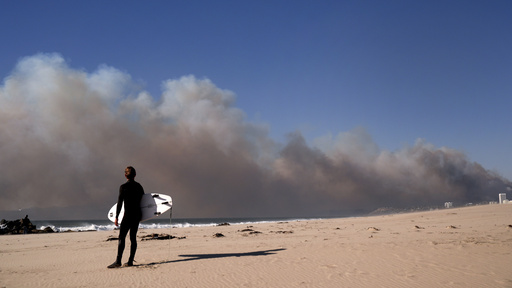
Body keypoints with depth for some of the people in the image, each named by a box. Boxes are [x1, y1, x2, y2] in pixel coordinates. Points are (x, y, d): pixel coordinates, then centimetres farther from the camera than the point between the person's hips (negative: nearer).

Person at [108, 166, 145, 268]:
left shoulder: (123, 187, -7)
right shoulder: (139, 186, 9)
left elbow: (120, 203, -10)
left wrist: (116, 217, -6)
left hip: (128, 215, -6)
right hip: (137, 214, 6)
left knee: (122, 237, -7)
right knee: (133, 238, 8)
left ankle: (118, 261, -13)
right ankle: (130, 261, 8)